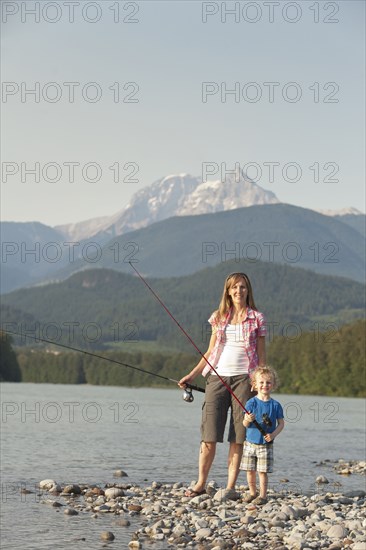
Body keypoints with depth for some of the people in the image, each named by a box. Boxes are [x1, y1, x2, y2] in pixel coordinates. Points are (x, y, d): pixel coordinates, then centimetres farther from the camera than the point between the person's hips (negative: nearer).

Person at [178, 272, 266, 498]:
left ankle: (231, 486, 2)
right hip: (217, 377, 2)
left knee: (238, 436, -2)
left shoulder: (257, 318, 6)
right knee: (209, 433, -2)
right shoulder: (219, 317, 12)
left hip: (243, 378, -2)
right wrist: (192, 375, 9)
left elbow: (261, 356, 5)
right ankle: (201, 483, 6)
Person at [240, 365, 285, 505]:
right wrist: (248, 420, -27)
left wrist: (273, 435, -15)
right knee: (250, 470, 8)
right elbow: (245, 424, -4)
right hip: (250, 442, 1)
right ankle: (252, 493, 24)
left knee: (262, 471, -4)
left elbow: (281, 423, 2)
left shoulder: (275, 405, -1)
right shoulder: (251, 403, -2)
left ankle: (263, 495, 4)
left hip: (266, 444, -1)